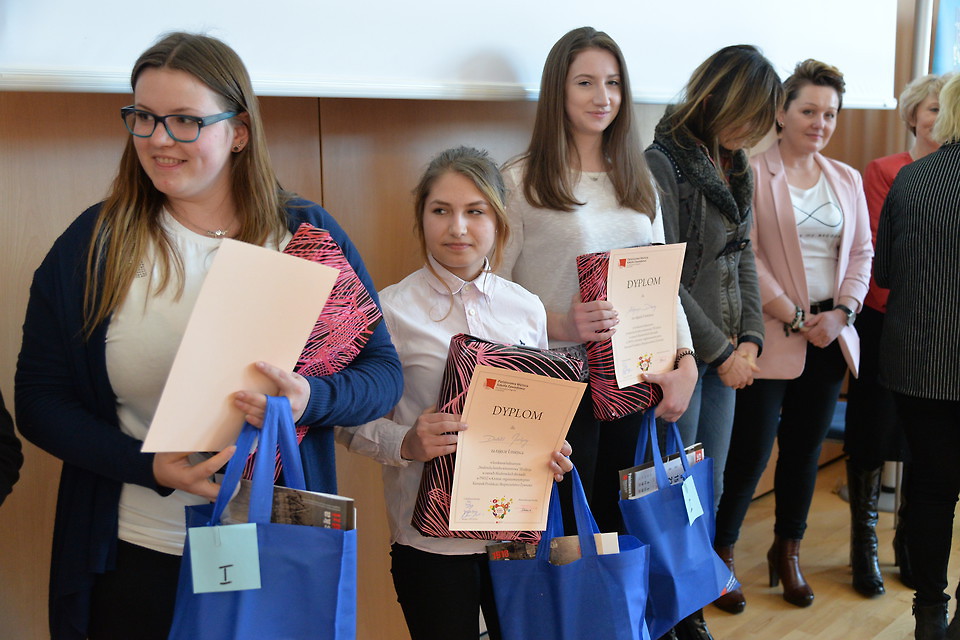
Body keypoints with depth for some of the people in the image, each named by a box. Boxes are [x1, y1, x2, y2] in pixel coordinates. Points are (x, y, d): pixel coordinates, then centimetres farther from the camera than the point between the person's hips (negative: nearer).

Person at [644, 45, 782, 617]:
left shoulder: (738, 167, 11)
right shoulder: (663, 164, -15)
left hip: (726, 354, 7)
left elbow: (743, 259, 13)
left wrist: (751, 339, 1)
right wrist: (719, 351, -13)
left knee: (712, 484, 18)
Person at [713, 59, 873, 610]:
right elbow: (746, 256, -12)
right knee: (750, 454, -3)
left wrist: (842, 312, -3)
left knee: (806, 447, 13)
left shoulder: (847, 180, 13)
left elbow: (862, 252, 12)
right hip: (771, 335, -5)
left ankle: (789, 551, 30)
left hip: (831, 335, 6)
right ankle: (719, 553, 15)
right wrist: (794, 318, -13)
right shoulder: (753, 173, -6)